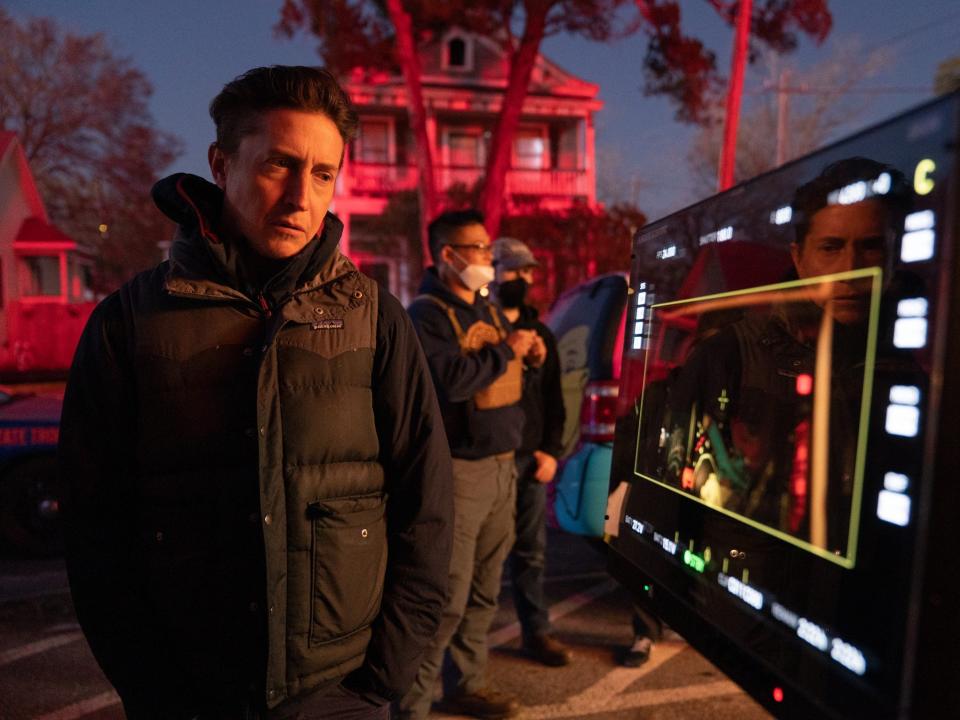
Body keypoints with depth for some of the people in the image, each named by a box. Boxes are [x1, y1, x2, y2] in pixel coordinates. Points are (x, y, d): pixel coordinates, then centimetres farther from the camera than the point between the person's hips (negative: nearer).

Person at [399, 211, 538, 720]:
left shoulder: (488, 310, 16)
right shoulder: (426, 314, -11)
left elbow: (513, 374, 23)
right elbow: (452, 379, -27)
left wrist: (527, 350, 2)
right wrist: (506, 351, -14)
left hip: (502, 466, 8)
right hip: (459, 471, -8)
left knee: (483, 593, 17)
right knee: (447, 599, -3)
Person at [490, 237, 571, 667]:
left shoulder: (540, 334, 15)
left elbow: (552, 398, 18)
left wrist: (552, 449, 8)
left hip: (531, 457, 5)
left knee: (531, 550, 12)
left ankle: (536, 632, 24)